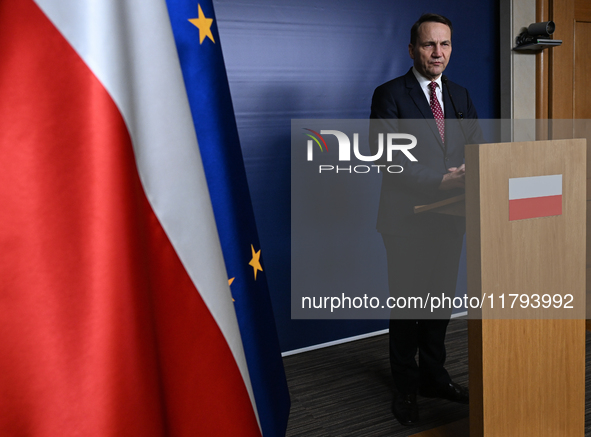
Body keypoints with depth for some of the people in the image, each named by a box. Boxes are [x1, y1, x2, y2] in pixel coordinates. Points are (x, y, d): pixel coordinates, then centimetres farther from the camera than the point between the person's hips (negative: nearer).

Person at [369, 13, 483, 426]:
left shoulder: (460, 96, 12)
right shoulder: (390, 95, -6)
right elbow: (388, 157, -15)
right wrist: (440, 181, -22)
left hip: (449, 217, 5)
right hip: (408, 218, -5)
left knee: (442, 298, 14)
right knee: (408, 303, 4)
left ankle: (433, 375, 31)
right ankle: (406, 388, 18)